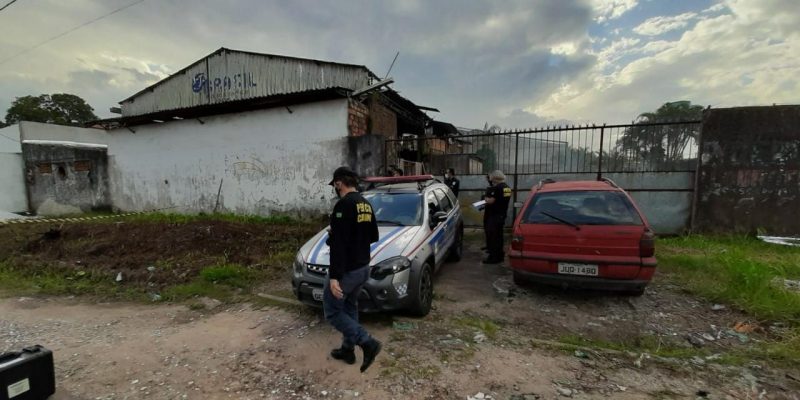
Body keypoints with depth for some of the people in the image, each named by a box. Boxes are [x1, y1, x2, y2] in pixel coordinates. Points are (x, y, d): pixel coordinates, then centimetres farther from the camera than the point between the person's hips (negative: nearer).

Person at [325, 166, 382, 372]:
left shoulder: (343, 205, -20)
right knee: (350, 308, 22)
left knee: (332, 311, 6)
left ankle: (368, 343, -1)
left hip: (346, 270, -9)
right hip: (363, 267, 9)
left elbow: (338, 244, -26)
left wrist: (334, 276, -26)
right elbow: (373, 236, 15)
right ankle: (348, 350, 33)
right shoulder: (366, 204, 8)